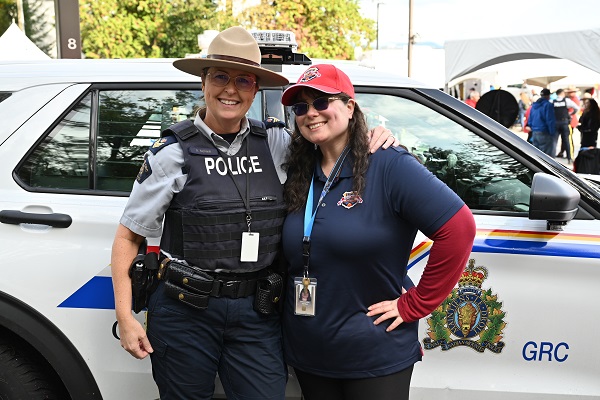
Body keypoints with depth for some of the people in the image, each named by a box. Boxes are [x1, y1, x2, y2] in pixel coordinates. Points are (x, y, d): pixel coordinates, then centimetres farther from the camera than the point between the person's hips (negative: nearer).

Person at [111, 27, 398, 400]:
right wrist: (125, 317, -5)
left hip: (257, 313, 2)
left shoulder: (277, 144, 3)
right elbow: (128, 236, 0)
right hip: (186, 312, -2)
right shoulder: (173, 152, -4)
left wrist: (374, 138, -4)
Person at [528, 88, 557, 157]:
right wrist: (552, 133, -9)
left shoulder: (534, 105, 13)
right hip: (545, 134, -8)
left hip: (535, 134, 8)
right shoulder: (548, 105, -11)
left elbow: (530, 121, 16)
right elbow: (550, 121, -15)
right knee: (548, 156, -6)